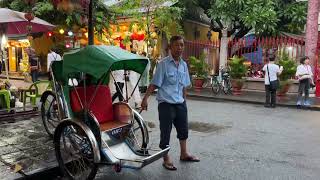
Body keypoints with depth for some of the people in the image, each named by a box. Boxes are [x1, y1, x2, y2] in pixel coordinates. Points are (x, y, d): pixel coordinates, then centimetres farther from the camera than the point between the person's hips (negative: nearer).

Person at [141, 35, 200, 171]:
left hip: (180, 104, 7)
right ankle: (166, 159, 20)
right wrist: (145, 98, -21)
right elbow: (154, 84, -13)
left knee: (183, 129, 19)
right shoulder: (163, 64, -11)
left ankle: (184, 154, 38)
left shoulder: (184, 65, 7)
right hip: (166, 104, -6)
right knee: (165, 133, 4)